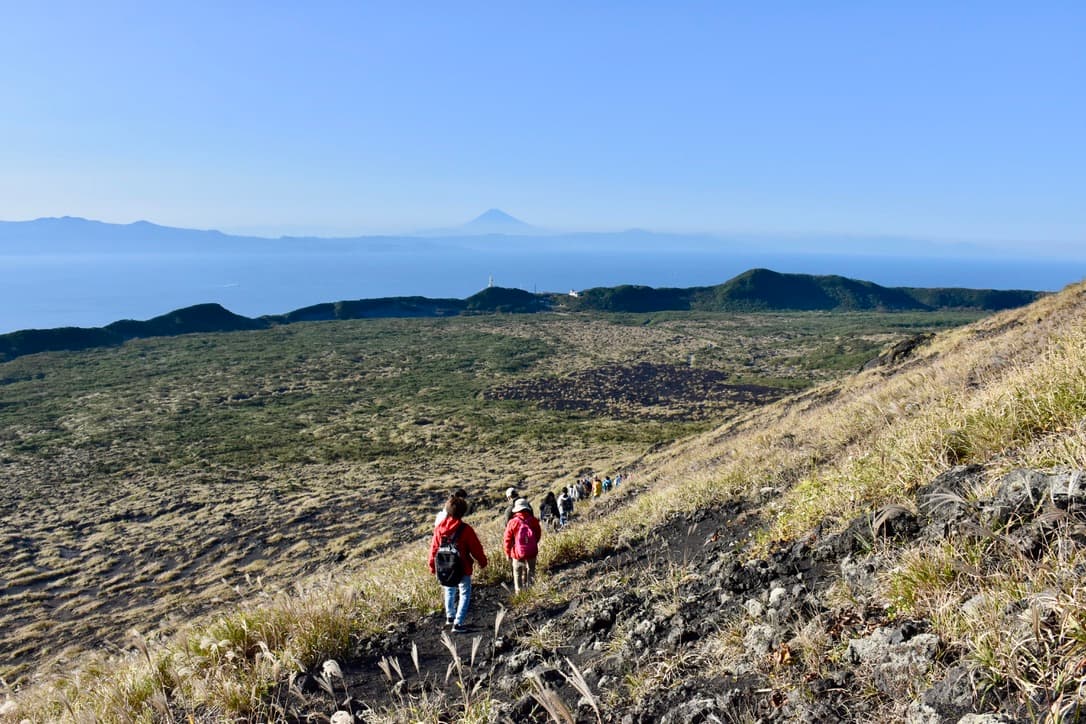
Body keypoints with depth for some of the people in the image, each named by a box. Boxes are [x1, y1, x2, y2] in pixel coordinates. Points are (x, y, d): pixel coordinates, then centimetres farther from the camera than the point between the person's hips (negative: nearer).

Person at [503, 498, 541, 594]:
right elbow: (538, 535, 6)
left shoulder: (513, 522, -14)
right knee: (530, 572, 15)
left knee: (517, 573, 14)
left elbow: (508, 539, -9)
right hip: (532, 553, 2)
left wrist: (507, 552, 4)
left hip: (518, 553, -2)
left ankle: (518, 591, 15)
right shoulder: (533, 520, -9)